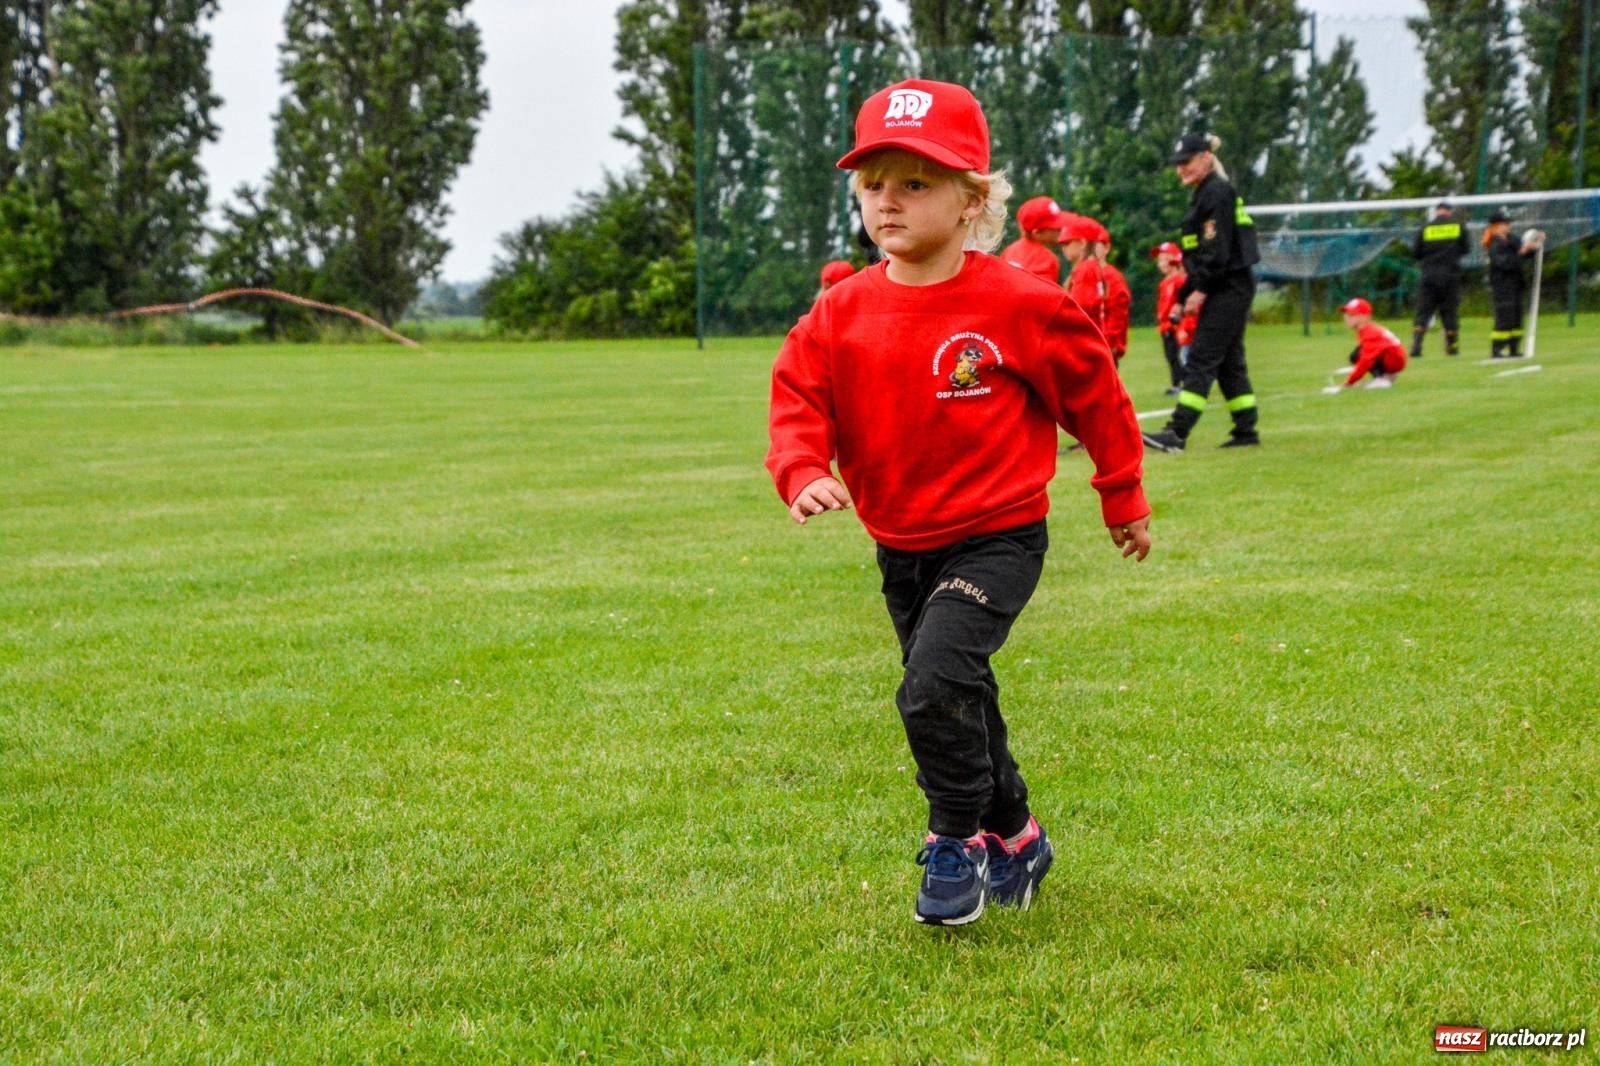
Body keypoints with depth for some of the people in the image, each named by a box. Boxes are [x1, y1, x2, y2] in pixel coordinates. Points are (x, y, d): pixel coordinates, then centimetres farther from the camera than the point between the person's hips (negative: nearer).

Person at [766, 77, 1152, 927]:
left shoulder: (1018, 305, -15)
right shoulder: (841, 314, -4)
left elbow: (1093, 393, -3)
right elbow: (798, 397, -3)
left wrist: (1123, 498, 7)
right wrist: (803, 473, -25)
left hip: (996, 535, -5)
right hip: (900, 546, 6)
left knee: (937, 682, -22)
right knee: (958, 700, 18)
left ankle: (957, 841, 1)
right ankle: (1014, 838, 39)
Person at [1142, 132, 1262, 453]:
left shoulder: (1217, 192, -11)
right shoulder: (1204, 194, 19)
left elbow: (1217, 250, -19)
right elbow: (1200, 255, 21)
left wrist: (1200, 290, -19)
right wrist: (1184, 297, 18)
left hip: (1228, 289, -10)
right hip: (1226, 290, 10)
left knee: (1201, 359, -13)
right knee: (1228, 361, 11)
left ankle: (1177, 433, -17)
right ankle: (1246, 431, 14)